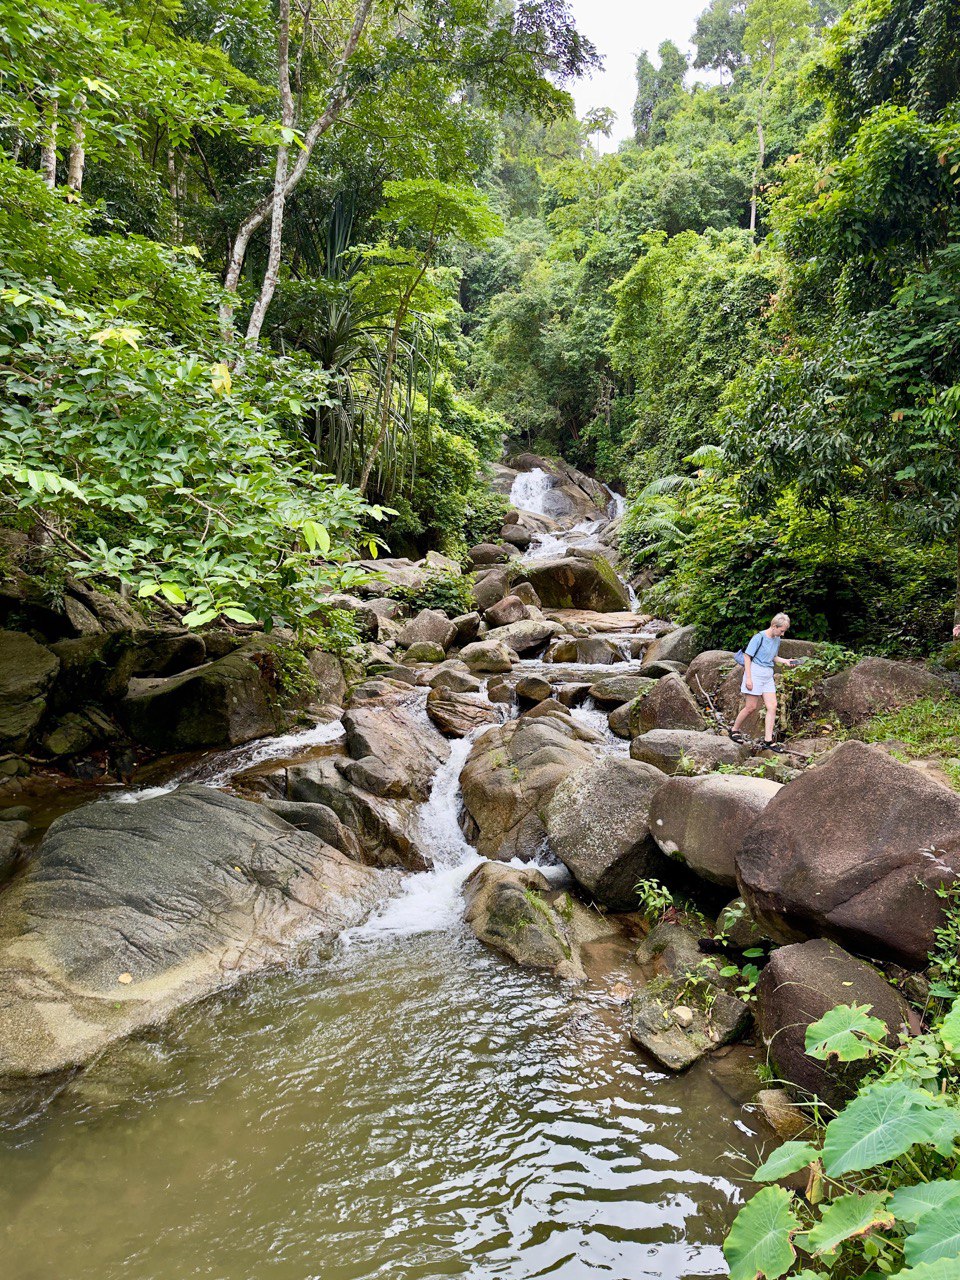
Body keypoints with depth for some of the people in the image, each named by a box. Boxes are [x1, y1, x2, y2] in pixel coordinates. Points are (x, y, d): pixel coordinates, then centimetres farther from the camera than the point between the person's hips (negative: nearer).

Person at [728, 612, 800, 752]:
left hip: (768, 675, 7)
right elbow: (747, 656, -12)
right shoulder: (759, 637, -13)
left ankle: (768, 741, 0)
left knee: (772, 706, -2)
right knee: (751, 707, -2)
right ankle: (734, 730, 19)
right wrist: (748, 678, -16)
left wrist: (785, 661, 2)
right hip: (755, 673, -7)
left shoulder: (777, 639, 9)